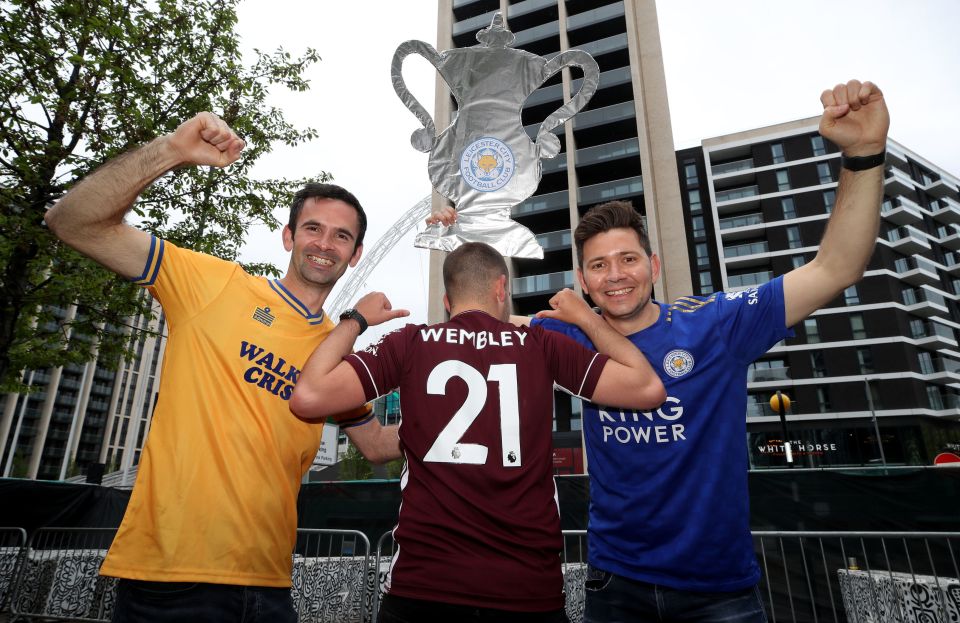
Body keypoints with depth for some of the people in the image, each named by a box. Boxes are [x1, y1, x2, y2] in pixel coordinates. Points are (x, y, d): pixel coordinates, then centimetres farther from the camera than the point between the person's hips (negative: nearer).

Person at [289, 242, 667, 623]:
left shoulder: (410, 343, -3)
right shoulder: (542, 346, -1)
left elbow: (308, 397, -8)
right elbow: (648, 388, 1)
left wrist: (355, 319, 6)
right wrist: (585, 317, 12)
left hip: (424, 586, 0)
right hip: (530, 590, 1)